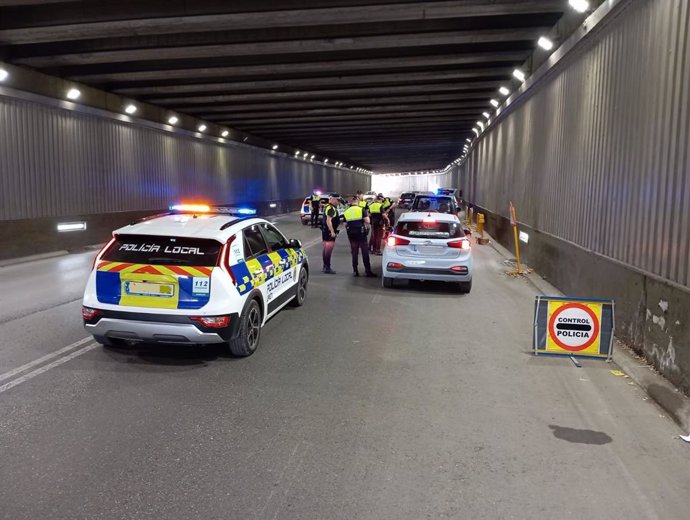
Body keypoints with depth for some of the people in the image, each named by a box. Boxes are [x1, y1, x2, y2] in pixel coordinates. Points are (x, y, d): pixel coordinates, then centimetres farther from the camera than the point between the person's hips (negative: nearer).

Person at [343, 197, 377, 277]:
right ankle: (368, 271, 1)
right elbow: (367, 221, -10)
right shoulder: (361, 209, -7)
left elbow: (347, 222, 9)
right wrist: (367, 215, 9)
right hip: (361, 233, -4)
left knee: (354, 253, 11)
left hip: (351, 234, 4)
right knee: (365, 252, 1)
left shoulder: (346, 211, 5)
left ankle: (355, 271, 11)